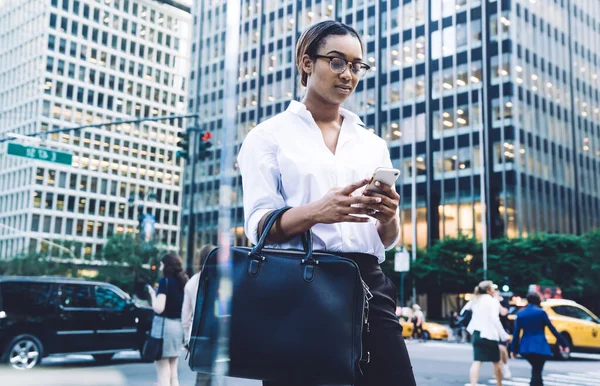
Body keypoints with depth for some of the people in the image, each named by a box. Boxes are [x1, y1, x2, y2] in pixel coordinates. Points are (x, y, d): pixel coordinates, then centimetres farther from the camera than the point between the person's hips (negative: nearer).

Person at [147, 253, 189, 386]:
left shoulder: (165, 281, -11)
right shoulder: (183, 282, 10)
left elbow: (159, 308, -17)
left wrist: (152, 294, -2)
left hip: (164, 325, -7)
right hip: (178, 326, 7)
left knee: (163, 374, -2)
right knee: (173, 374, 16)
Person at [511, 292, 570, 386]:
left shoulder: (520, 313, 6)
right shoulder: (541, 312, -3)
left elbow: (516, 333, 4)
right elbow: (552, 329, -3)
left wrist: (514, 349, 9)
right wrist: (563, 343, 3)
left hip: (526, 347, 4)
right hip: (539, 346, -4)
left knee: (536, 370, 22)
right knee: (537, 371, -3)